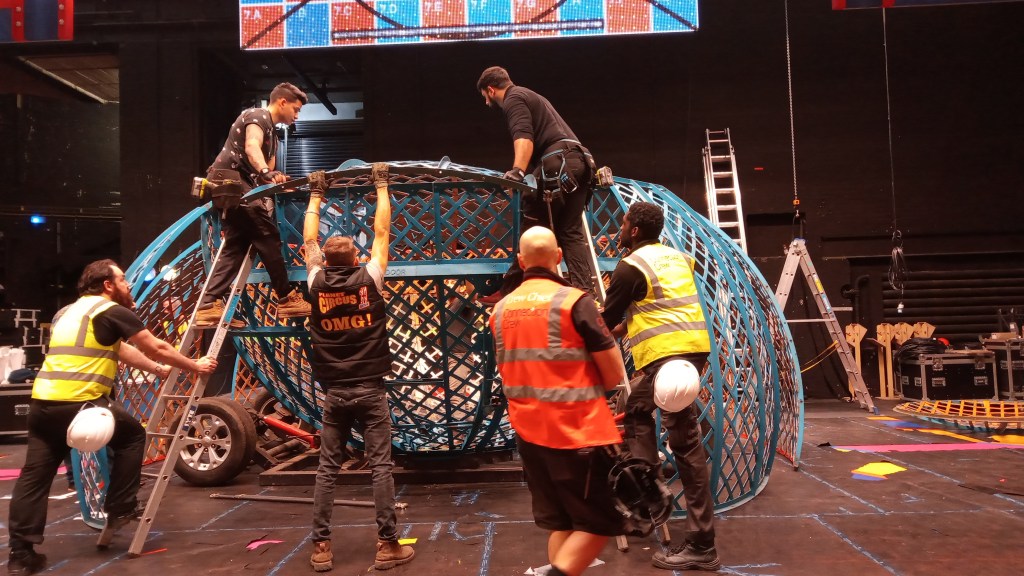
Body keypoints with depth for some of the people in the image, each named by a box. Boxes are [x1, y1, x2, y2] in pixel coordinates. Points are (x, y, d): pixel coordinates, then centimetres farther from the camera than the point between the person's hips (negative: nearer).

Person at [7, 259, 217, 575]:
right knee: (132, 435, 14)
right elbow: (158, 348, 3)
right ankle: (119, 510, 19)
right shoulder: (112, 311, 0)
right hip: (79, 403, -8)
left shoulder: (69, 311, 27)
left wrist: (158, 369, 41)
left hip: (42, 401, 8)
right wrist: (195, 366, 18)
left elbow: (121, 350, 34)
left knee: (34, 475, 9)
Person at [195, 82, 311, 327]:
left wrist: (278, 180, 5)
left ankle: (208, 307, -2)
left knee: (234, 247, 3)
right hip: (230, 180, -10)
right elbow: (251, 147, -23)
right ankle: (287, 299, -11)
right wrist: (266, 173, -40)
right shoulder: (257, 116, -2)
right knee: (268, 236, -13)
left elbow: (268, 174, 24)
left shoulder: (272, 134, 28)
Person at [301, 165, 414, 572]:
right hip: (370, 390, -2)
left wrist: (316, 195, 26)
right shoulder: (369, 278, -6)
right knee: (380, 466, 0)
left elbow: (308, 239, 15)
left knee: (327, 469, 6)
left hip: (334, 392, 2)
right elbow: (382, 232, 6)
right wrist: (381, 187, 16)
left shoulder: (318, 284, -1)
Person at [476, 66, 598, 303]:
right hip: (579, 160, 9)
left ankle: (509, 290, -4)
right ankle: (583, 291, -2)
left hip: (558, 163, -9)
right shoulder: (531, 97, 34)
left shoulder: (513, 99, 3)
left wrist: (518, 170, -29)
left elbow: (523, 137, -16)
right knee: (571, 232, 6)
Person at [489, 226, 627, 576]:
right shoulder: (574, 301, -11)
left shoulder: (500, 310, 5)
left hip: (528, 431, 6)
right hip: (578, 431, -6)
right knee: (601, 521, 5)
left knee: (558, 521, 17)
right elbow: (615, 375, -9)